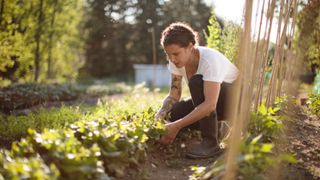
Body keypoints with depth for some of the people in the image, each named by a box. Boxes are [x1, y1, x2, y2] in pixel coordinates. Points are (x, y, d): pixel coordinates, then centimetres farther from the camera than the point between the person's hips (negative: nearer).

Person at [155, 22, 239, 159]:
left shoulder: (209, 59, -32)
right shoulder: (177, 60, -12)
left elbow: (210, 104, -40)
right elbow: (174, 94, -7)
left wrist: (177, 126, -44)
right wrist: (159, 117, -26)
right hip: (207, 101, 7)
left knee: (196, 81, -34)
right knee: (173, 114, -19)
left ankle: (210, 142, -26)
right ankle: (214, 126, 7)